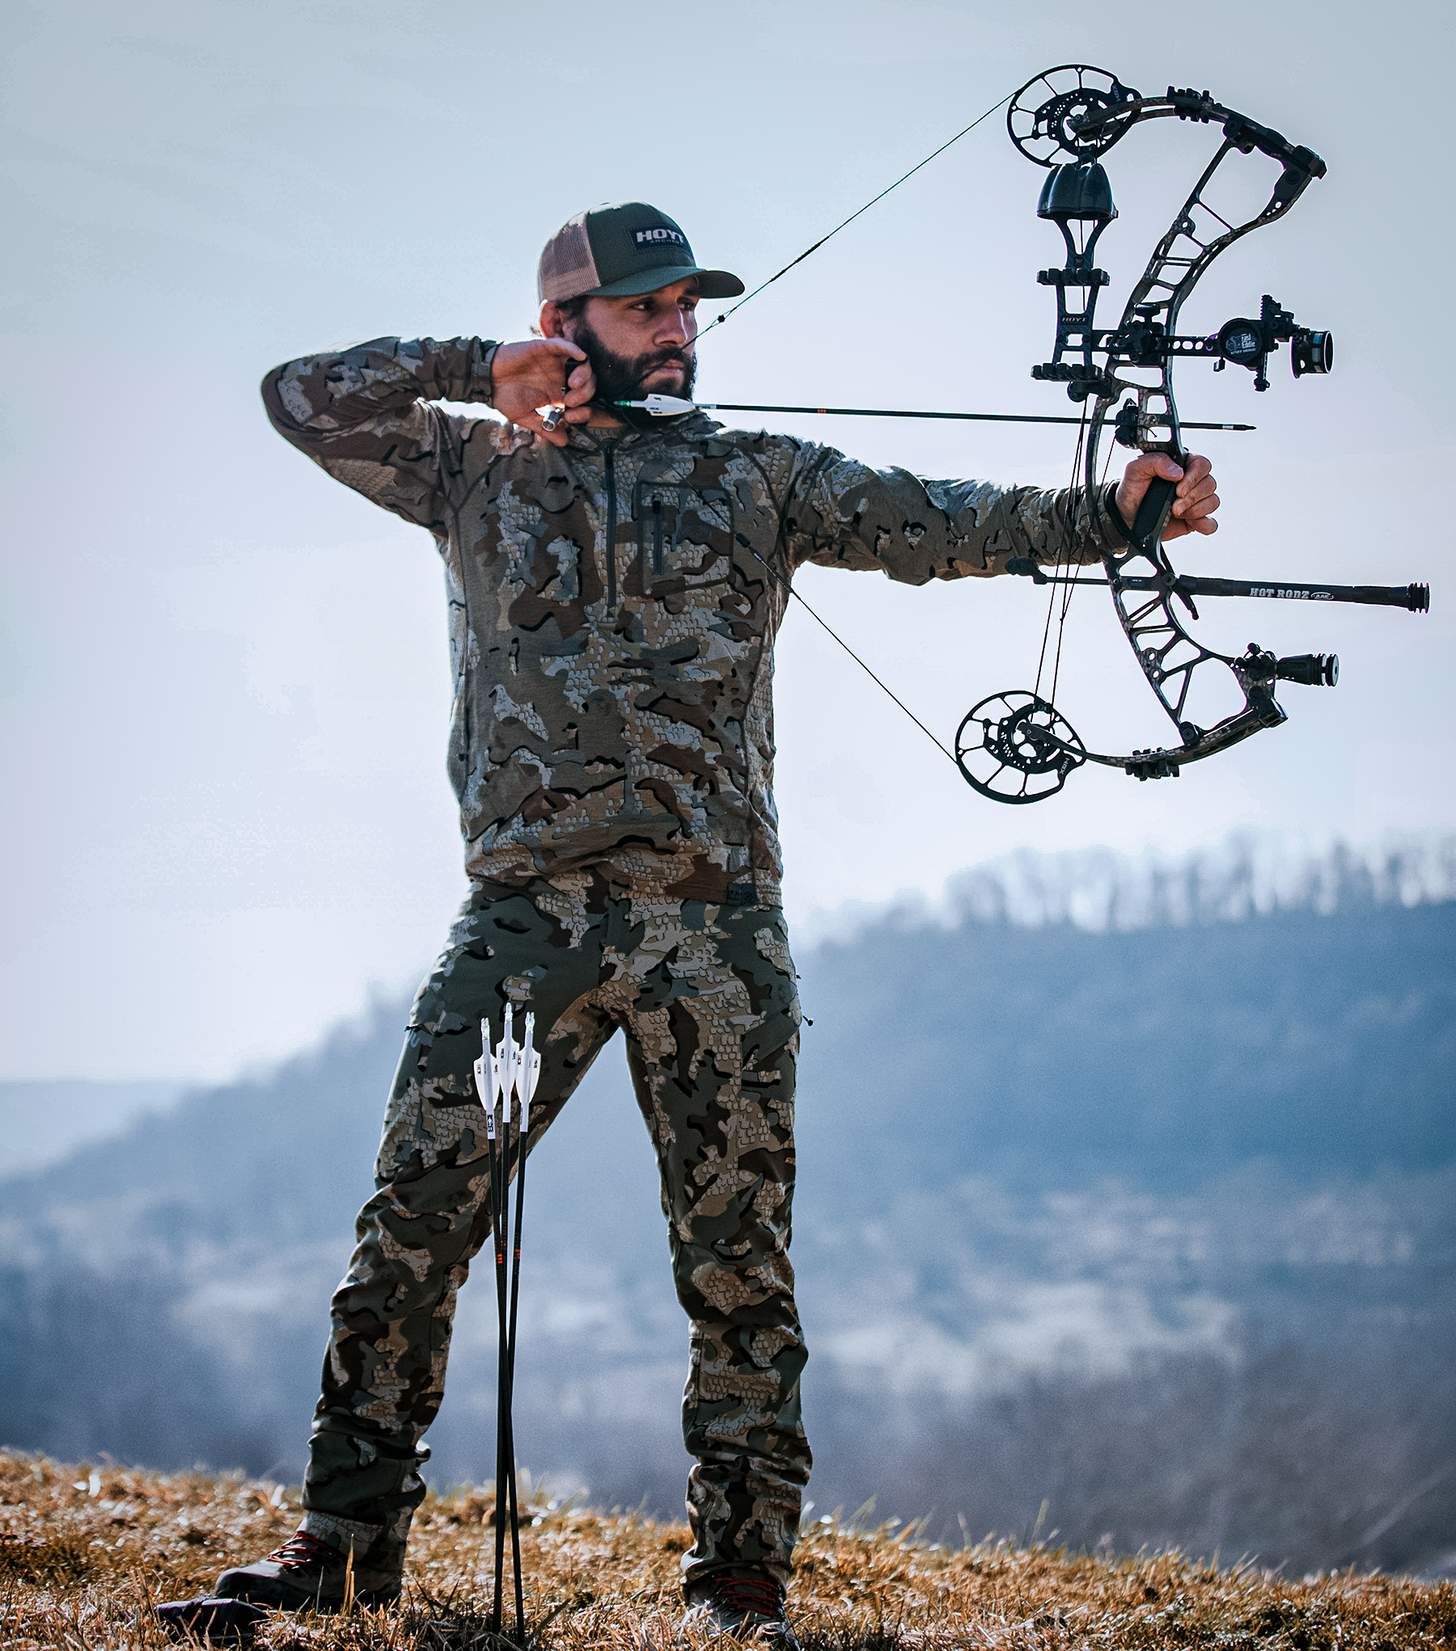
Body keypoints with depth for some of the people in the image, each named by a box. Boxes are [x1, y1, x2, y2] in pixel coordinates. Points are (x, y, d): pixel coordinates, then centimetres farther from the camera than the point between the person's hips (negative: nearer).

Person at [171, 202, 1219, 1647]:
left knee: (738, 1257, 0)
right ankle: (349, 1531, 5)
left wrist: (1103, 516, -13)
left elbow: (932, 525, 2)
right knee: (416, 1216, -5)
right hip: (523, 917, 0)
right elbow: (303, 398, 11)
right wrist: (479, 368, 1)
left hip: (713, 928, 0)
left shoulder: (756, 477, 12)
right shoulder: (476, 470, 14)